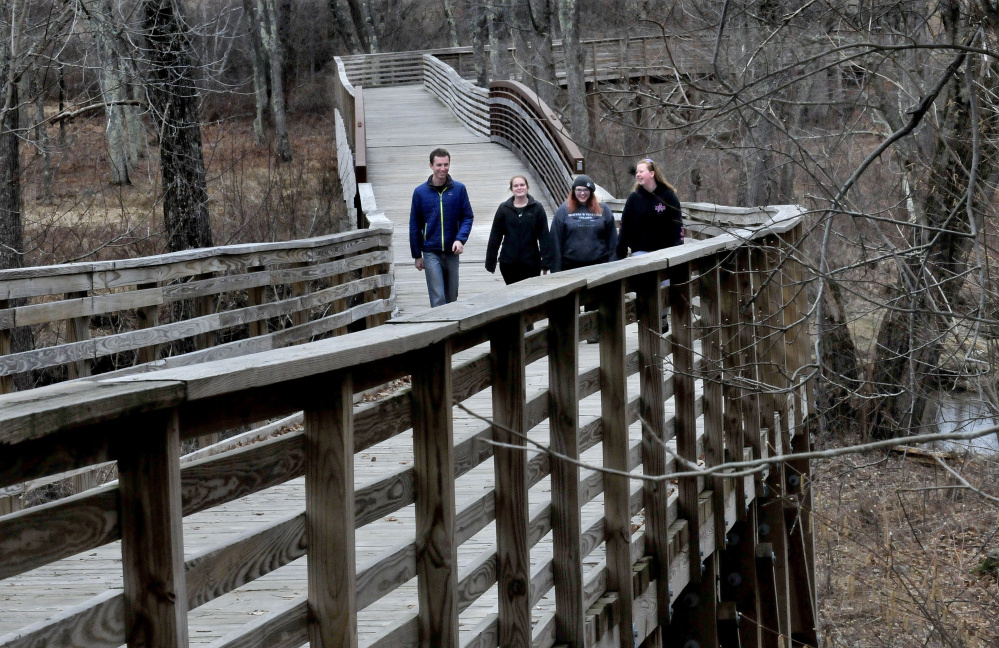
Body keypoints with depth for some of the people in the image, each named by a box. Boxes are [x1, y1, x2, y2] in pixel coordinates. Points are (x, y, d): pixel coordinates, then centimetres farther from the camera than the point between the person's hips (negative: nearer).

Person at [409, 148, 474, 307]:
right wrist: (417, 255, 3)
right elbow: (414, 225, 3)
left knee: (451, 297, 11)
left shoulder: (459, 189, 1)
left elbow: (467, 217, 4)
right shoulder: (420, 192, -1)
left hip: (452, 252, 2)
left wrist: (460, 239, -14)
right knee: (438, 299, -9)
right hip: (431, 253, -2)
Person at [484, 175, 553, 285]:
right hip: (508, 263, 1)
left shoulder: (537, 208, -1)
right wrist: (490, 262, 3)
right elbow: (495, 237, 4)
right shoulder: (504, 209, 2)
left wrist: (546, 262, -6)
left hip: (531, 263, -1)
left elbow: (544, 236, -1)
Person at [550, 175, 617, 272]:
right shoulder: (563, 211, 3)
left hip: (598, 264, 1)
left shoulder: (603, 210, 6)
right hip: (570, 266, -1)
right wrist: (556, 270, -4)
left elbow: (612, 239, 7)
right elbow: (556, 241, 1)